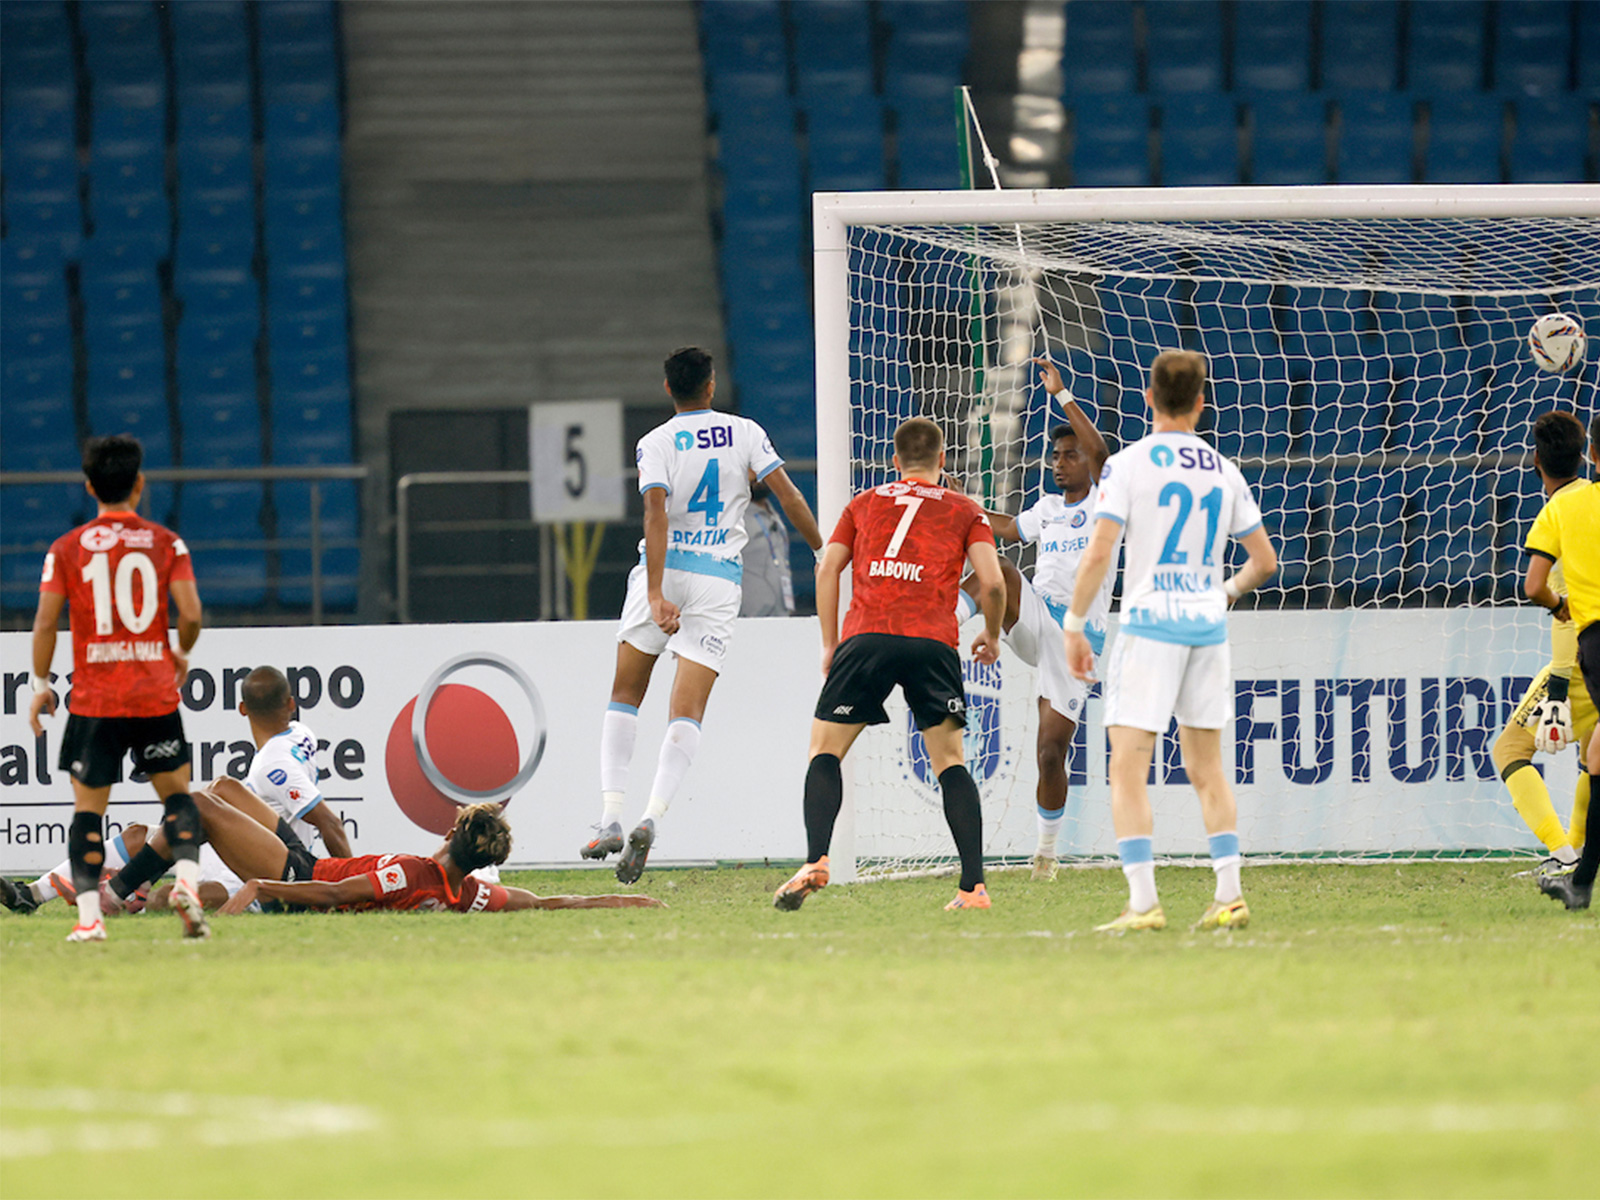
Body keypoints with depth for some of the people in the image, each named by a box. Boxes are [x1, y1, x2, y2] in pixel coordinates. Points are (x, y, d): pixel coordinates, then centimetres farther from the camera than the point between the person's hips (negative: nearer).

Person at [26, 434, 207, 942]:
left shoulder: (67, 549, 0)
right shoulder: (166, 544, 0)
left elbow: (45, 622, -4)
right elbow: (190, 614, -7)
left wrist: (41, 684, 7)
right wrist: (182, 655, 14)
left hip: (93, 700, 0)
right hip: (156, 695, 0)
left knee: (88, 808, 6)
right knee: (177, 794, 14)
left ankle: (89, 915, -4)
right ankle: (187, 880, -9)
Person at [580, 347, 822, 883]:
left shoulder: (656, 443, -2)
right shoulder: (744, 432, 5)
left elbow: (656, 513, -15)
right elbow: (789, 497, 0)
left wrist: (656, 594, -21)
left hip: (662, 572, -1)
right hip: (718, 578, 1)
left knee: (624, 696, 15)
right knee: (686, 713, -4)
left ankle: (610, 817, 4)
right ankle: (651, 818, -24)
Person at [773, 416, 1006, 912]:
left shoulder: (864, 504, 23)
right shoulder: (965, 511, 17)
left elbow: (827, 569, 14)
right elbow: (991, 582, 5)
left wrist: (830, 644, 19)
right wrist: (991, 636, 22)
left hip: (866, 635, 0)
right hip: (933, 641, 0)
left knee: (826, 750, 9)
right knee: (949, 761, 8)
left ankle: (816, 861, -12)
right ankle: (974, 886, -2)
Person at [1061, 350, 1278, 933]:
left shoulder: (1127, 464, -6)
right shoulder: (1223, 471, 8)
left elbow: (1098, 554, -12)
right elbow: (1264, 560, 14)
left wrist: (1075, 625, -4)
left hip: (1149, 625, -5)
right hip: (1208, 625, 5)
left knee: (1128, 770, -5)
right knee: (1206, 767, 14)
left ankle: (1143, 901, -15)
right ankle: (1229, 895, 8)